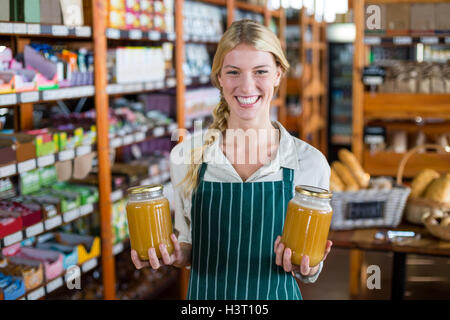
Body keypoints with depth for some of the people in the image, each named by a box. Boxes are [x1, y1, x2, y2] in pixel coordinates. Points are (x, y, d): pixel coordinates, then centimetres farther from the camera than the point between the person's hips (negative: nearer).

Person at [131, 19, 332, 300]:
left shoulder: (309, 163, -13)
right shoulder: (186, 156, -9)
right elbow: (189, 250, 3)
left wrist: (307, 267, -22)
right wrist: (174, 255, -16)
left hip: (276, 295, -1)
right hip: (206, 295, 1)